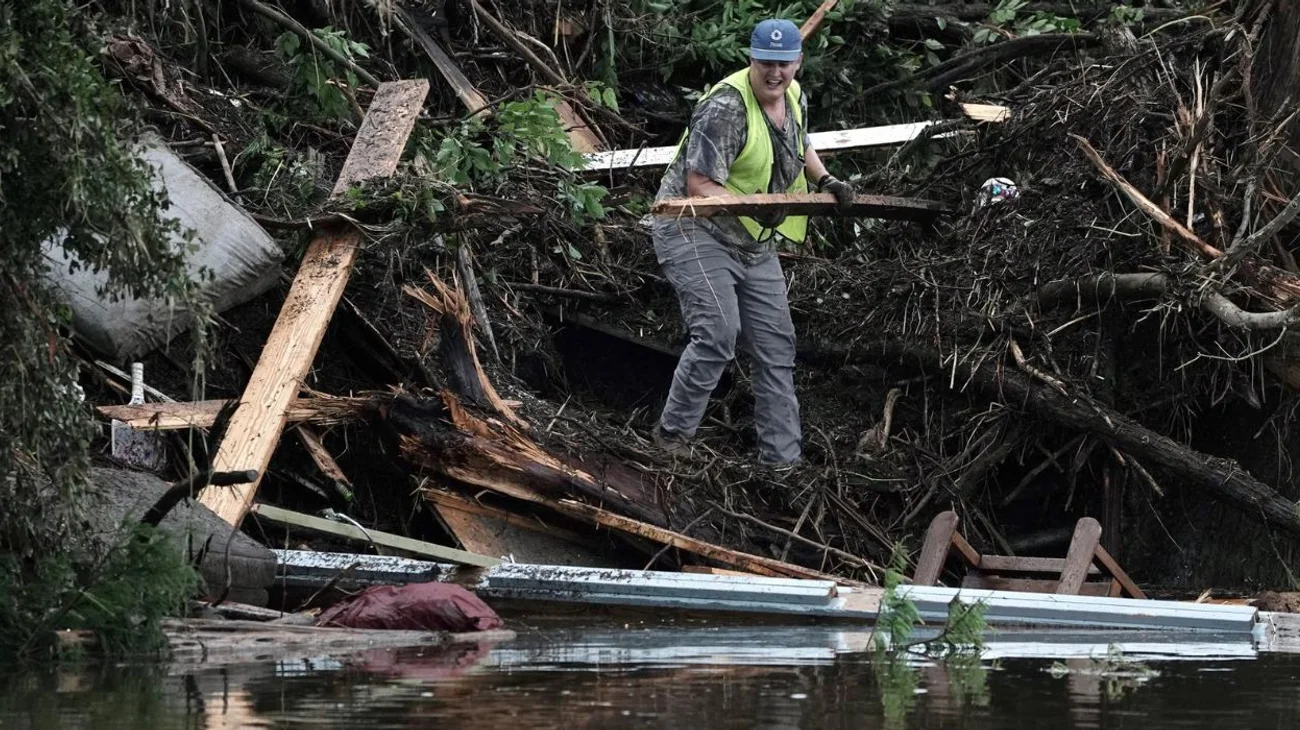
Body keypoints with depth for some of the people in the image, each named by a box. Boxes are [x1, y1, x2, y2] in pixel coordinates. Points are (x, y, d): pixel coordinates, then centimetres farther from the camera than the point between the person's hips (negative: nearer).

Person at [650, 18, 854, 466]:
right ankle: (673, 432, -4)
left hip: (754, 244, 8)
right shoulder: (725, 108, -24)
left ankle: (783, 458, 10)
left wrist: (825, 181, 10)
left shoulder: (795, 99, 4)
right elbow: (700, 187, -26)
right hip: (695, 232, -8)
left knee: (776, 345, 5)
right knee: (718, 335, -22)